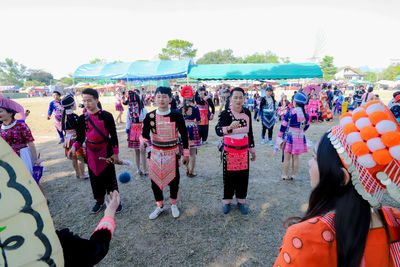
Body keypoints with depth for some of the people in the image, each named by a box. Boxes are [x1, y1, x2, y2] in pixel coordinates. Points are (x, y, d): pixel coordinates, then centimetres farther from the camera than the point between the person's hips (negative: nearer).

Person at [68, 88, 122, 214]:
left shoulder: (107, 116, -11)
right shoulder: (82, 118, 1)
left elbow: (114, 135, -7)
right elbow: (80, 137, 7)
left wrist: (115, 153, -7)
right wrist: (74, 147, -13)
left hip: (106, 151, -4)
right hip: (91, 152, 4)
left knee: (109, 177, 5)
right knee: (95, 177, 13)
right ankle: (99, 201, 33)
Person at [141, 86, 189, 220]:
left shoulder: (177, 115, -8)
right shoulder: (150, 116, -5)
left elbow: (184, 135, -1)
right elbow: (145, 133, -2)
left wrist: (186, 154, 1)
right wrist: (145, 141, -26)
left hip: (172, 152, -1)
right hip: (156, 152, 2)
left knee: (174, 180, 8)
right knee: (155, 180, 10)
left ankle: (173, 204, 36)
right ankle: (160, 206, 34)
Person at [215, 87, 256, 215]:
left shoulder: (247, 112, 3)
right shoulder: (225, 113, -12)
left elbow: (250, 132, 13)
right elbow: (218, 130, -28)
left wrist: (252, 149, 16)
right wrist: (229, 127, -49)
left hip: (244, 150, 4)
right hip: (229, 151, -3)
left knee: (243, 176, 10)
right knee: (229, 176, 7)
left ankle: (241, 201, 28)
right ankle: (227, 200, 26)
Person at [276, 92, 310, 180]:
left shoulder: (291, 112, -14)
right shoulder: (306, 114, 1)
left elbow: (284, 125, -9)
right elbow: (307, 125, 14)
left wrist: (279, 136, 1)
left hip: (289, 137, -4)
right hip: (300, 138, 5)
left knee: (287, 158, 6)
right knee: (296, 158, 13)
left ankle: (284, 175, 15)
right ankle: (293, 175, 21)